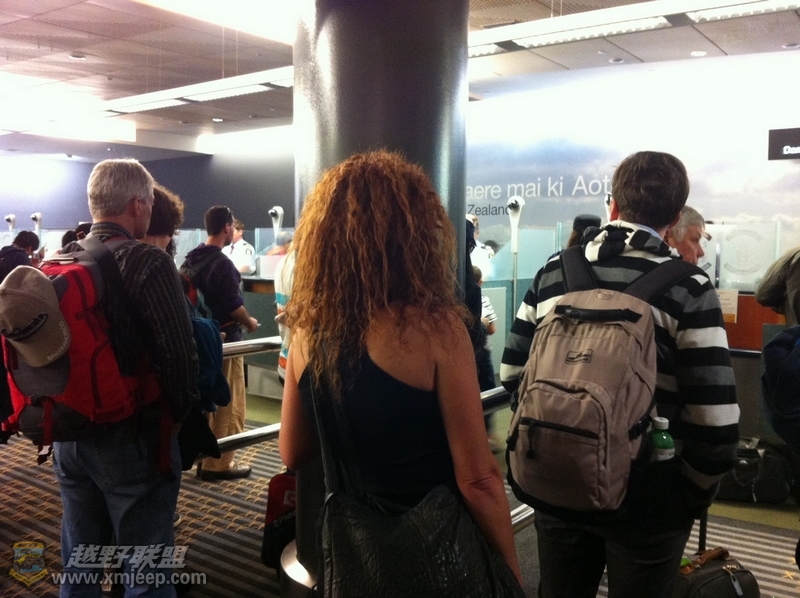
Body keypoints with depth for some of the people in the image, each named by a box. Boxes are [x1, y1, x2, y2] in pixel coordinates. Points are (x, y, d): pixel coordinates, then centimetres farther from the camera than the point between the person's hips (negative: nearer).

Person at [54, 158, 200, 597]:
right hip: (132, 437, -7)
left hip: (69, 433, 7)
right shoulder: (147, 262, -16)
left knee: (78, 561, 20)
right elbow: (178, 354, -20)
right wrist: (179, 416, -3)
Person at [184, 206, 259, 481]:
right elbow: (234, 305, -19)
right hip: (225, 337, -9)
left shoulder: (192, 258, 7)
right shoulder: (222, 263, -19)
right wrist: (250, 323, -1)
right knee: (229, 403, 1)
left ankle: (204, 454, 28)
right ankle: (219, 463, 7)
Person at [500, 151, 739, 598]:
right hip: (647, 496, -3)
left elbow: (514, 374, 2)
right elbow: (715, 422, -17)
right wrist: (696, 493, 1)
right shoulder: (689, 289, -12)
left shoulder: (553, 272, -1)